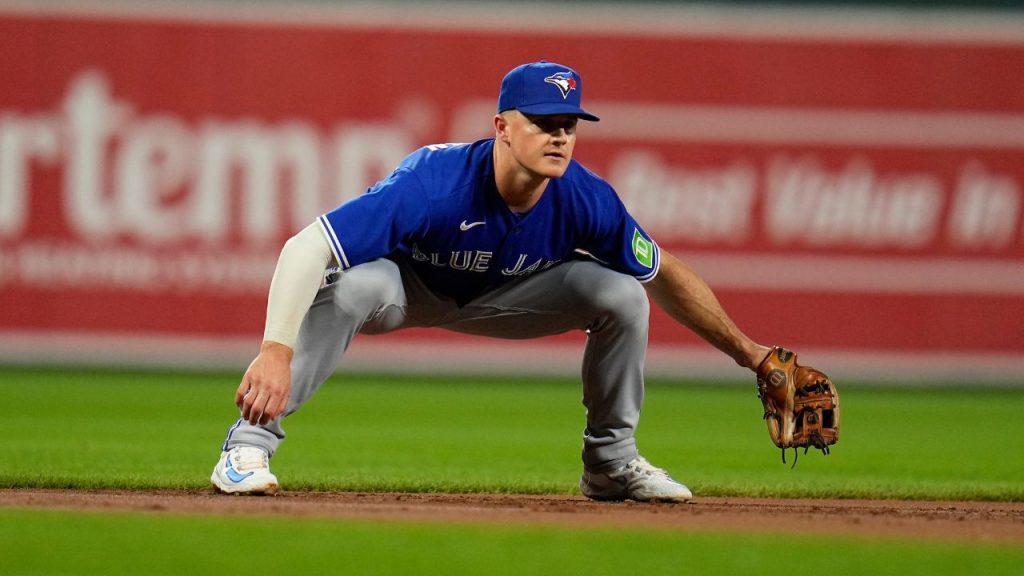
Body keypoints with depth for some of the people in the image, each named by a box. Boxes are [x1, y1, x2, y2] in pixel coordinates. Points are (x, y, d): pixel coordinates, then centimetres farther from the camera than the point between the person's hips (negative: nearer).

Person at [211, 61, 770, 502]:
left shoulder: (587, 201, -26)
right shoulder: (434, 184, -40)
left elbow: (665, 274, -6)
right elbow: (305, 248, -45)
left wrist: (746, 351, -5)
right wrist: (276, 350, -58)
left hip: (501, 294, 4)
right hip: (405, 284, -4)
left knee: (621, 294, -15)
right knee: (352, 286, -39)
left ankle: (612, 461, 6)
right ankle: (249, 443, -28)